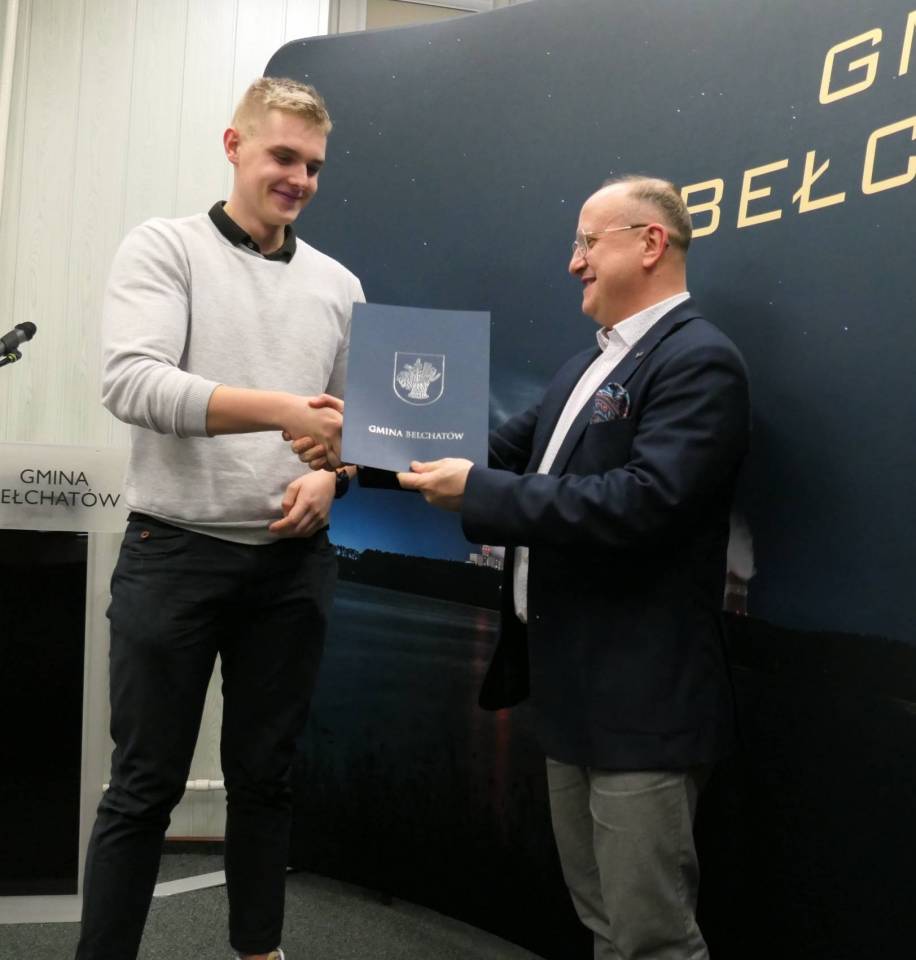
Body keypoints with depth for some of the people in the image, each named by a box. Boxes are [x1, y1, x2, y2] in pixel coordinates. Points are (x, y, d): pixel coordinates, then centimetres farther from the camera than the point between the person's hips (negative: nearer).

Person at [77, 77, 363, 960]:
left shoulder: (338, 285, 11)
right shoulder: (164, 247, -1)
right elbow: (131, 382, -16)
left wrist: (331, 477, -7)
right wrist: (281, 410, -28)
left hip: (294, 564, 4)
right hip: (175, 553, -4)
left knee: (265, 778, 14)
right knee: (144, 785, 5)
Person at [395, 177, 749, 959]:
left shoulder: (700, 360, -15)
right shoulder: (589, 366, 15)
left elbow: (640, 503, -27)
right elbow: (507, 452, 10)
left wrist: (479, 492, -24)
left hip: (640, 700, -9)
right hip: (572, 688, 9)